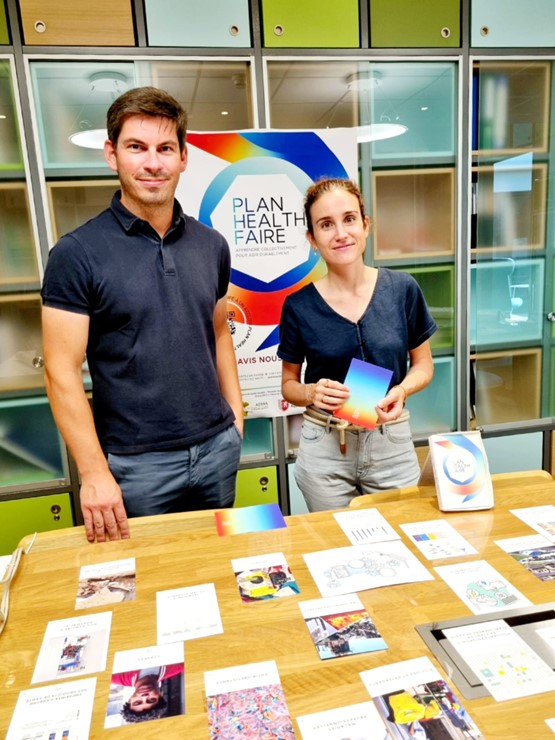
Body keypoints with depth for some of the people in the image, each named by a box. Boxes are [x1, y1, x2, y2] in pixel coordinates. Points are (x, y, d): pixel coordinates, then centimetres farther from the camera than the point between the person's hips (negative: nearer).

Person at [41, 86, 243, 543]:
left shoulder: (212, 246, 4)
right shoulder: (77, 254, -10)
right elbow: (62, 372, -11)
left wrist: (235, 412, 6)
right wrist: (94, 473, -14)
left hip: (217, 450, 4)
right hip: (136, 463, -4)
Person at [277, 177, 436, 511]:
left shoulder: (402, 289, -6)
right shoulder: (299, 306, -7)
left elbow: (423, 364, 6)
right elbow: (289, 383, 4)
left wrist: (402, 390, -14)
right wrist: (311, 392, -17)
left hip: (392, 445, 1)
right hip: (324, 450, 0)